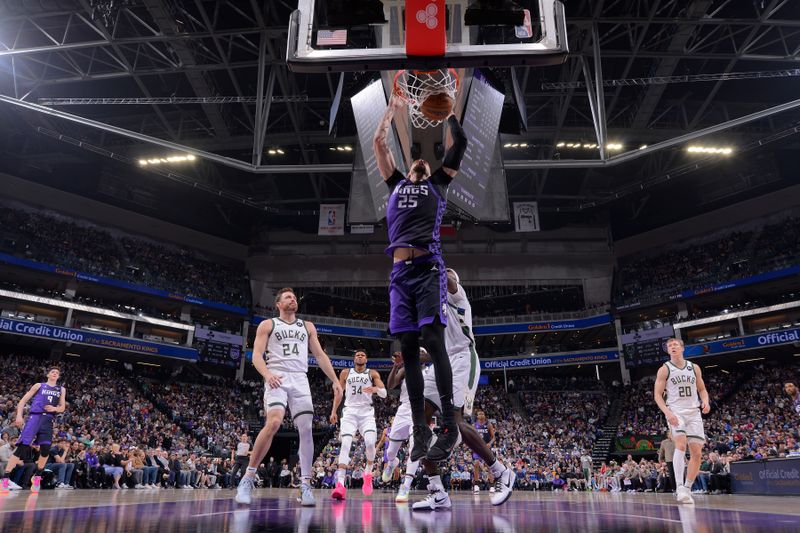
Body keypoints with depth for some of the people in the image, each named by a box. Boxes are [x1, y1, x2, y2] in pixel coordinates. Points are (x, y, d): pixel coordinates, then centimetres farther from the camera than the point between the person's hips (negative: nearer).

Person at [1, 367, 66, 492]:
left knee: (46, 449, -6)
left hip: (48, 420, 3)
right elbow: (23, 401, 8)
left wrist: (54, 408, -6)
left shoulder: (61, 390, 18)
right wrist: (19, 415, -4)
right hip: (35, 416, -3)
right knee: (22, 447, -14)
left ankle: (37, 477, 11)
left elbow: (62, 407, 16)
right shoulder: (39, 385, 11)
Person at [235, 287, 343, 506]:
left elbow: (320, 355, 18)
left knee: (306, 430, -7)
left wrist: (335, 380, 7)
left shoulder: (307, 326, 21)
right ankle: (248, 478, -11)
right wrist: (267, 374, -20)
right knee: (273, 423, -24)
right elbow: (257, 355, 1)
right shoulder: (268, 325, 11)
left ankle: (305, 485, -1)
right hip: (277, 379, -4)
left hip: (300, 381, 4)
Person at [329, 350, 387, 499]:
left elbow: (384, 394, -2)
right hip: (350, 411, 1)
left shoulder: (373, 374, 7)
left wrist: (376, 389, -25)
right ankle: (340, 484, -23)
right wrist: (334, 411, 9)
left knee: (370, 443, -20)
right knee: (345, 444, -18)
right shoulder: (345, 373, 11)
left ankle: (368, 473, 9)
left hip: (367, 412, 0)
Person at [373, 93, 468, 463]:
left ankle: (449, 425, -10)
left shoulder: (437, 183, 19)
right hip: (400, 271, 4)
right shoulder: (396, 184, 26)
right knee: (408, 348, 1)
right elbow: (379, 143, 29)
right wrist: (393, 107, 36)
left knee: (433, 340, -14)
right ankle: (420, 429, 6)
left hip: (428, 268, -4)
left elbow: (460, 143, 13)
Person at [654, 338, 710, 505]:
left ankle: (687, 488, 16)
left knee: (697, 453, 1)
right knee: (681, 444, -26)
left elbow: (702, 389, 18)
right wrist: (667, 413, -18)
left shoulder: (694, 368, 10)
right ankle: (679, 488, -27)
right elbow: (657, 394, -3)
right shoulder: (664, 369, 0)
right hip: (675, 411, -4)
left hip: (694, 412, 4)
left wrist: (705, 402, -4)